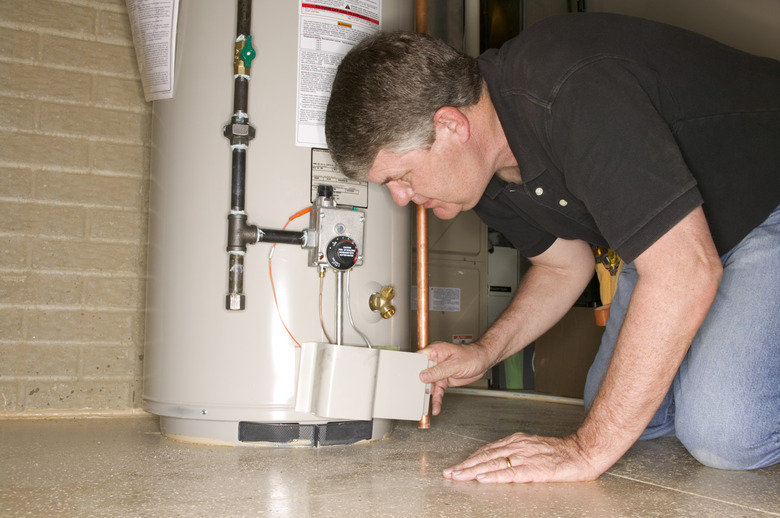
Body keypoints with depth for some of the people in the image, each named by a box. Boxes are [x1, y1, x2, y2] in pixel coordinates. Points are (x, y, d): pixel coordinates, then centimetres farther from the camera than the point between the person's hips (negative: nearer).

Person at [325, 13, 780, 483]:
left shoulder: (573, 94, -37)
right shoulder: (487, 164, -7)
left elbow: (687, 271, -38)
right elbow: (565, 265, 8)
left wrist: (588, 448, -33)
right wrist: (484, 353, -4)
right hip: (675, 230, 8)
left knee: (723, 429, -23)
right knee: (636, 408, 1)